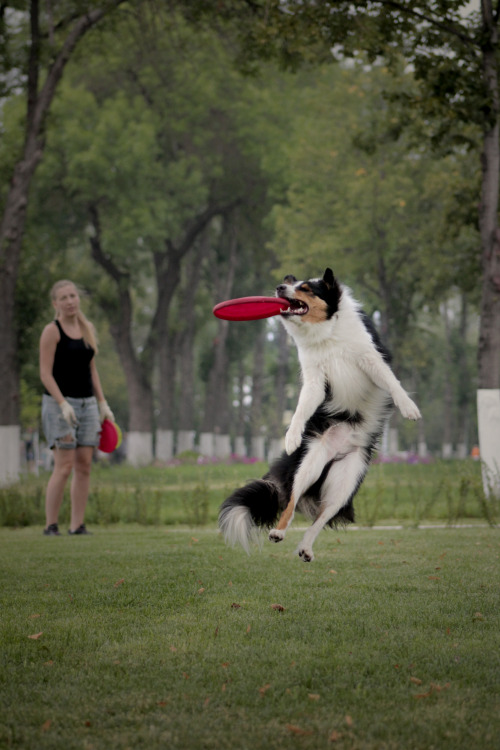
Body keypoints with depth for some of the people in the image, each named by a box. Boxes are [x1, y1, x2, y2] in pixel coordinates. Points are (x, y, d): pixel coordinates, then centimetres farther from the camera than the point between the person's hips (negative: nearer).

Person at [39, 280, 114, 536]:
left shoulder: (88, 329, 13)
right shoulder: (52, 331, -6)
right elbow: (45, 373, -11)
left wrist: (102, 403, 12)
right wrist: (63, 404, -20)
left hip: (87, 403, 6)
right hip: (60, 402, -6)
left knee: (84, 466, 1)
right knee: (64, 466, -11)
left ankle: (77, 525, 5)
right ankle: (50, 525, -5)